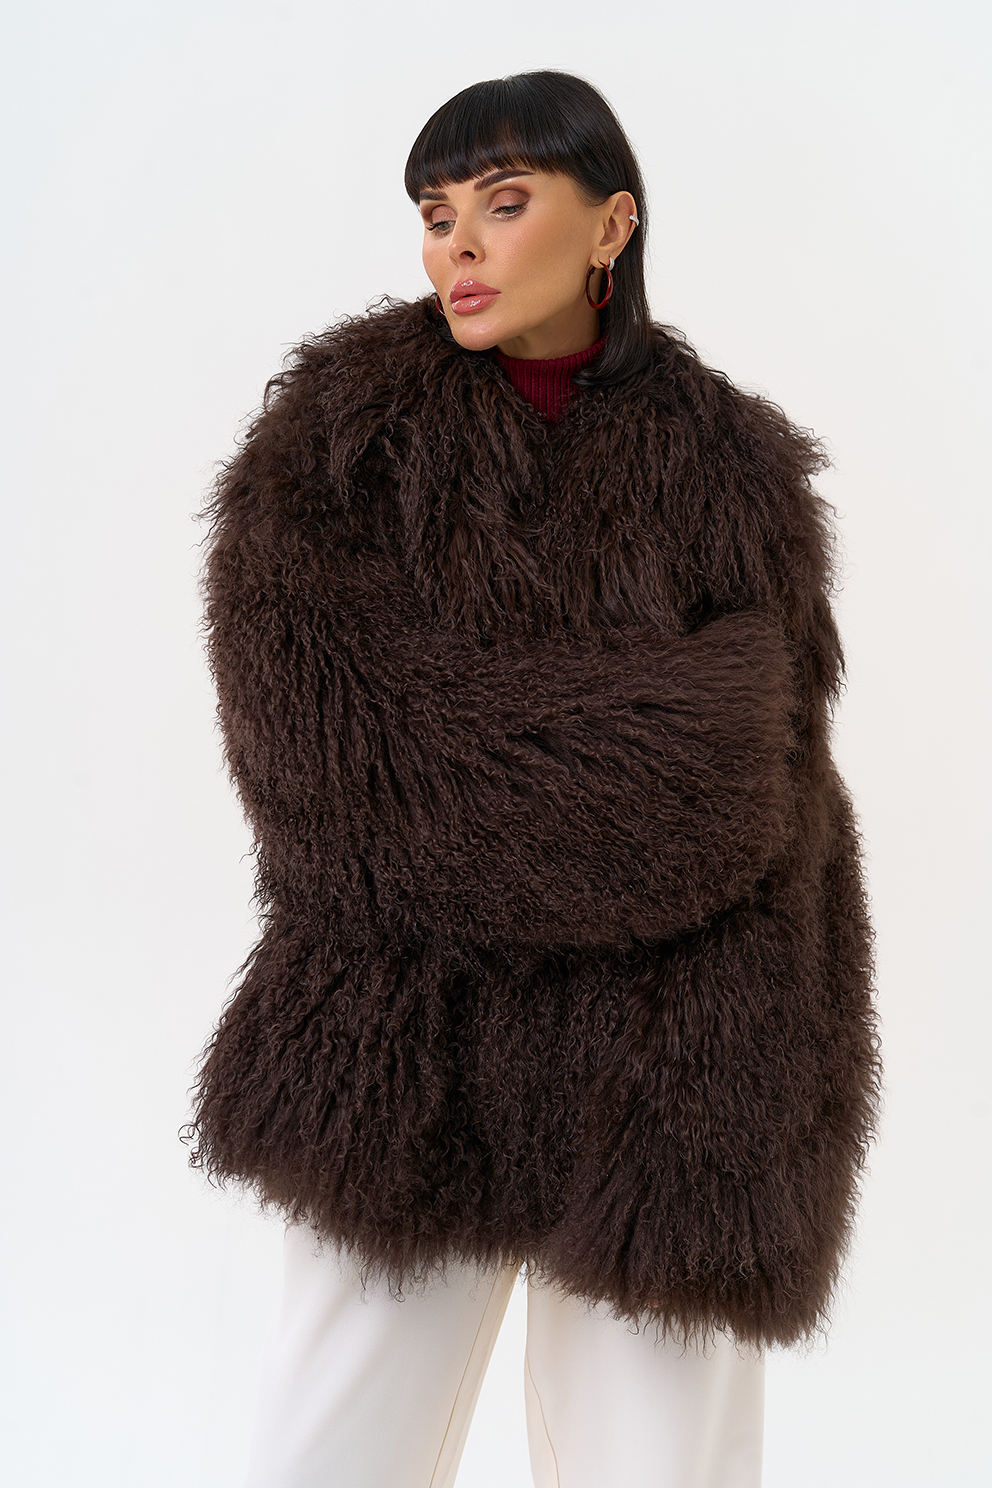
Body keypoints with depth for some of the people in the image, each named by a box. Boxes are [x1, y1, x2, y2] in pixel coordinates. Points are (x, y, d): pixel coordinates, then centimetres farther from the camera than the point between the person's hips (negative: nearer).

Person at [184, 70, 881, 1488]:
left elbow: (778, 801, 1)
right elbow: (305, 723, -12)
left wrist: (775, 1129, -5)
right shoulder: (338, 426, 1)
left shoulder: (732, 469, 2)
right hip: (416, 1066, 0)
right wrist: (637, 739, -13)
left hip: (659, 1075, 0)